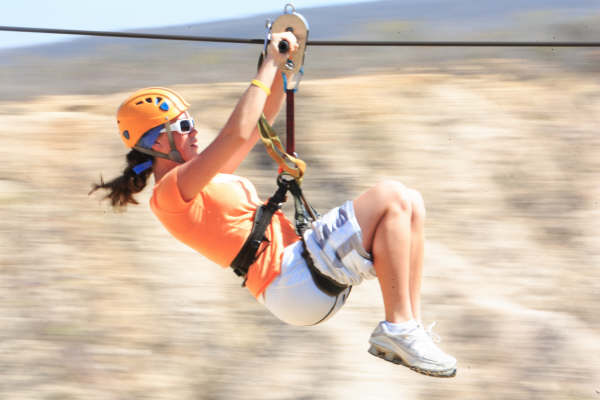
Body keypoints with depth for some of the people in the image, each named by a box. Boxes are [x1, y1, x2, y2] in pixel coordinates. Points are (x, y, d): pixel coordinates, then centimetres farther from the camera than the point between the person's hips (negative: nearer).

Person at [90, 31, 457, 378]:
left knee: (410, 203, 2)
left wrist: (284, 66, 16)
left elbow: (260, 123, 28)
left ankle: (411, 325, -2)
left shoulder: (199, 181, 24)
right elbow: (237, 134, -20)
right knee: (390, 198, -18)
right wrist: (269, 64, -13)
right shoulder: (170, 193, -7)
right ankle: (397, 331, -16)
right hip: (290, 280, -10)